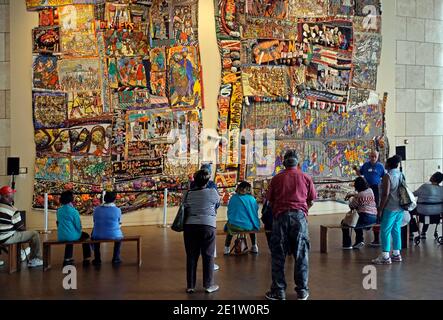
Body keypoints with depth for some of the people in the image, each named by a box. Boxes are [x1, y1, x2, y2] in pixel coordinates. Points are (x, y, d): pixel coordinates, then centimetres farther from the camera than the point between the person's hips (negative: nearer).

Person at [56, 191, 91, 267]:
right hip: (72, 236, -5)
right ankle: (86, 260, 25)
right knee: (85, 236, 24)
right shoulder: (73, 211, -16)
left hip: (60, 237, 6)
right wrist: (79, 231, 12)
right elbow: (78, 225, -10)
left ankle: (67, 259, 43)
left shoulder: (59, 210, 2)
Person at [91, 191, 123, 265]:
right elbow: (119, 223, 5)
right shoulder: (117, 210, -8)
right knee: (119, 235, 35)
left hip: (99, 236, 1)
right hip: (114, 236, -1)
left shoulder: (97, 209, -4)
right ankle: (116, 258, 32)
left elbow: (95, 222, 8)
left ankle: (97, 259, 37)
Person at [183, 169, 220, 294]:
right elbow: (217, 204, 13)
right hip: (207, 226, -2)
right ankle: (208, 285, 13)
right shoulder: (212, 192, -3)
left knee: (191, 256, 8)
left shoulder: (189, 194, 3)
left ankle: (190, 286, 14)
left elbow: (185, 209, 5)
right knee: (208, 256, 7)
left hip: (190, 226, 3)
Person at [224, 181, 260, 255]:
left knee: (228, 225, 35)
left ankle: (227, 248, 37)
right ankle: (254, 247, 43)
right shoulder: (252, 199, 0)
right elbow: (255, 212, 9)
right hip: (249, 226, 1)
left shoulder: (233, 198, 1)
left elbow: (229, 212, 10)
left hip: (235, 227, 0)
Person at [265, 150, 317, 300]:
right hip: (300, 215, 0)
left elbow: (270, 201, 8)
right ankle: (302, 291, 11)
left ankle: (278, 291, 8)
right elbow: (311, 201, 11)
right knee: (301, 254, 8)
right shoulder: (306, 178, 8)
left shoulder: (277, 178, 7)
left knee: (278, 254, 6)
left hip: (281, 215, 0)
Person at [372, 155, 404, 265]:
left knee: (385, 231, -2)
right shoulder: (401, 175, 9)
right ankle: (396, 254, 20)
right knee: (397, 230, 14)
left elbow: (385, 194, -18)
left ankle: (385, 256, -1)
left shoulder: (387, 176, -14)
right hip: (400, 208, 8)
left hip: (390, 208, -8)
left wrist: (380, 210, -14)